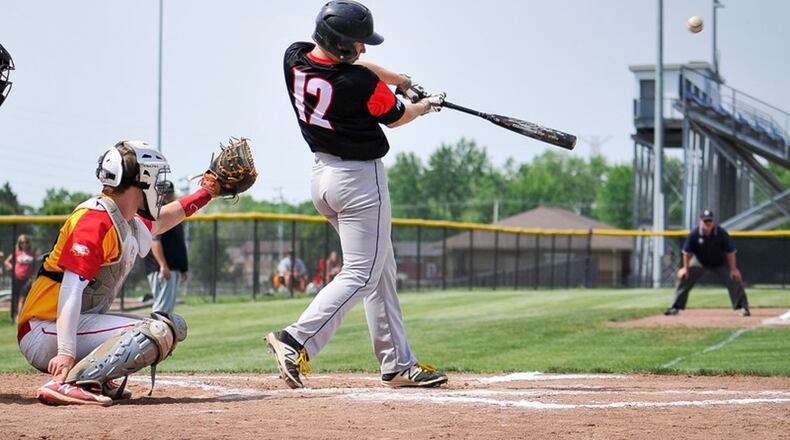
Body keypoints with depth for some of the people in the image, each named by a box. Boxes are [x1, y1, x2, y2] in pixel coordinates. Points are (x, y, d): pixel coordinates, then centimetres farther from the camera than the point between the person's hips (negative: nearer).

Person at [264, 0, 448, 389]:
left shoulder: (294, 59, -3)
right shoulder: (362, 85, -23)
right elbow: (396, 117, 0)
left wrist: (402, 80, 17)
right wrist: (425, 105, 20)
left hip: (321, 175, 9)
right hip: (360, 181, -9)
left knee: (382, 272, 14)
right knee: (360, 276, -6)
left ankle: (398, 364, 16)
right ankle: (296, 341, -19)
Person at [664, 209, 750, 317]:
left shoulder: (722, 233, -26)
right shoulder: (694, 233, -24)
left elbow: (730, 252, -19)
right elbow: (687, 252, -12)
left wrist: (733, 269, -20)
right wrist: (685, 268, -11)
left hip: (720, 264, -1)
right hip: (700, 262, 1)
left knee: (735, 279, -15)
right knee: (683, 277, -8)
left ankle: (743, 307, -4)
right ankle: (676, 307, 2)